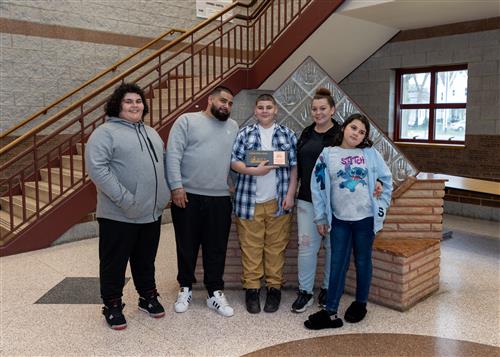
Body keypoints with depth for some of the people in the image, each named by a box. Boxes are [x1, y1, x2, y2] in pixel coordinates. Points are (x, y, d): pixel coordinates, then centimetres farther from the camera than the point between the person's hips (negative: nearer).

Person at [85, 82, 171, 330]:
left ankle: (148, 297, 35)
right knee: (114, 263, 8)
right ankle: (112, 306, 24)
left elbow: (163, 164, 22)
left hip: (152, 213, 6)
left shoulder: (151, 133, 15)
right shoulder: (106, 132, -9)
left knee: (146, 260, 19)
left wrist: (165, 193, 8)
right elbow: (96, 168, -20)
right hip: (119, 215, -6)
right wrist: (124, 198, -23)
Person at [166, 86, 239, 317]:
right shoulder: (187, 121, 1)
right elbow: (173, 155, -7)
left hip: (220, 199, 3)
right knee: (187, 247, 10)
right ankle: (185, 288, 27)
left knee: (216, 249, 8)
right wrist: (176, 186, -14)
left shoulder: (233, 127, 13)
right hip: (188, 196, -3)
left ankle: (215, 293, 21)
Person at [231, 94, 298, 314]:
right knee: (251, 246, 4)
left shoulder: (287, 134, 8)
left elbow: (294, 166, 6)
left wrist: (290, 194, -2)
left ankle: (274, 287, 19)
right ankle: (251, 288, 15)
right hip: (249, 201, 0)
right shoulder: (245, 134, 5)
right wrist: (254, 170, -16)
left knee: (276, 246, 7)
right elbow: (234, 162, 0)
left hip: (278, 201, 1)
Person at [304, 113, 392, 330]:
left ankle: (360, 304, 31)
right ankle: (330, 312, 8)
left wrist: (382, 205, 5)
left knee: (363, 262, 13)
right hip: (339, 219, 0)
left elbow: (387, 180, 10)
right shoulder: (328, 155, -2)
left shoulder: (371, 154, -1)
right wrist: (320, 217, 1)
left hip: (365, 218, 0)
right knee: (337, 264, 4)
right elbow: (317, 186, 0)